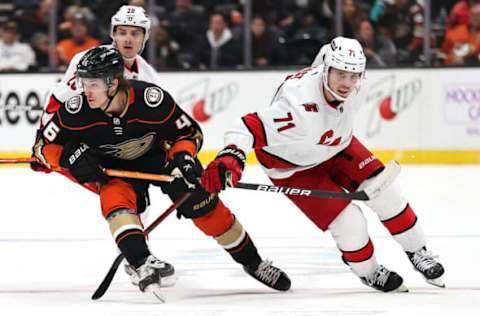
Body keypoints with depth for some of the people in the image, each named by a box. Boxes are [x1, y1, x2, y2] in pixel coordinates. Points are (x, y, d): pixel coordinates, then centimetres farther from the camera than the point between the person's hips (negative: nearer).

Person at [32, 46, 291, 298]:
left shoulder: (151, 100, -31)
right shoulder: (76, 111, -27)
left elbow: (189, 132, -14)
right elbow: (43, 146, -14)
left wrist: (184, 157, -32)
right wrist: (69, 156, -32)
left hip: (160, 157, 0)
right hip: (115, 169, 1)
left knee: (203, 204, -9)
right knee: (115, 198, -32)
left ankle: (252, 261, 9)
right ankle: (141, 263, -46)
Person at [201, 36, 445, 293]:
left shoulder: (349, 85, -18)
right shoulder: (300, 105, -43)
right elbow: (251, 127, -47)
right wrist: (230, 157, -64)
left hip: (335, 145, 7)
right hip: (294, 167, -7)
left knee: (384, 191, -2)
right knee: (349, 223, -12)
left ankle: (417, 252, 20)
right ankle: (368, 272, 19)